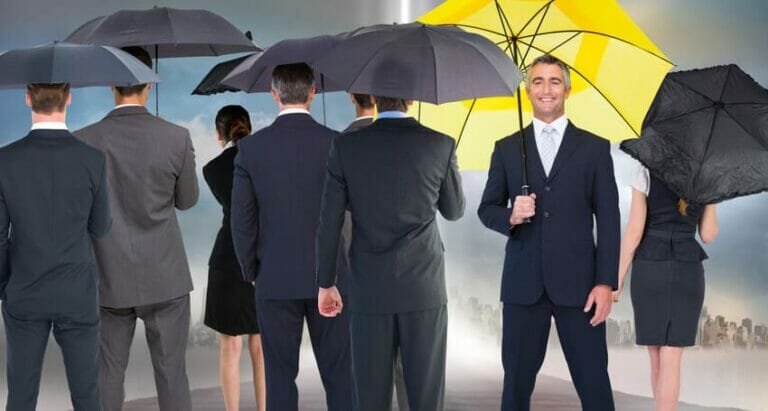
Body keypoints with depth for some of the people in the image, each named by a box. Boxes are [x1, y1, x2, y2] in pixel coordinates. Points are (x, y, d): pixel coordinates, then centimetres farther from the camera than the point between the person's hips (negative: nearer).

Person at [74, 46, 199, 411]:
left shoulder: (84, 141, -8)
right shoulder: (176, 138, -9)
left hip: (109, 281, 1)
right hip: (164, 278, -1)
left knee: (107, 378, 9)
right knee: (172, 375, 7)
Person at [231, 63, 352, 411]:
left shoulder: (251, 148, -4)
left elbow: (242, 220, -2)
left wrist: (251, 272, 10)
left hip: (275, 281, 0)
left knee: (280, 376, 6)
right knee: (338, 374, 7)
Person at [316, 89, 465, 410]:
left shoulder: (346, 147, -2)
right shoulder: (440, 145, -3)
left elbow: (329, 223, -1)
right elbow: (454, 211, 11)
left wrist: (325, 283, 8)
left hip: (369, 290, 1)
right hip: (425, 288, 0)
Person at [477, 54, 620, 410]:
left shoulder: (594, 148, 6)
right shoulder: (506, 148, 10)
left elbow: (608, 219, 2)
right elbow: (486, 208, 13)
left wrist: (606, 282, -6)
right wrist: (510, 215, -11)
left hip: (578, 282, -1)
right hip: (523, 283, 2)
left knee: (593, 382, 0)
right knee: (517, 381, 6)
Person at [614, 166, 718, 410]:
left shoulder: (646, 173, -6)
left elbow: (634, 231, -8)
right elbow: (708, 235, 5)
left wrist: (618, 278, -1)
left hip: (649, 271, -1)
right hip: (687, 273, 1)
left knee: (656, 356, 12)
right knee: (670, 359, -1)